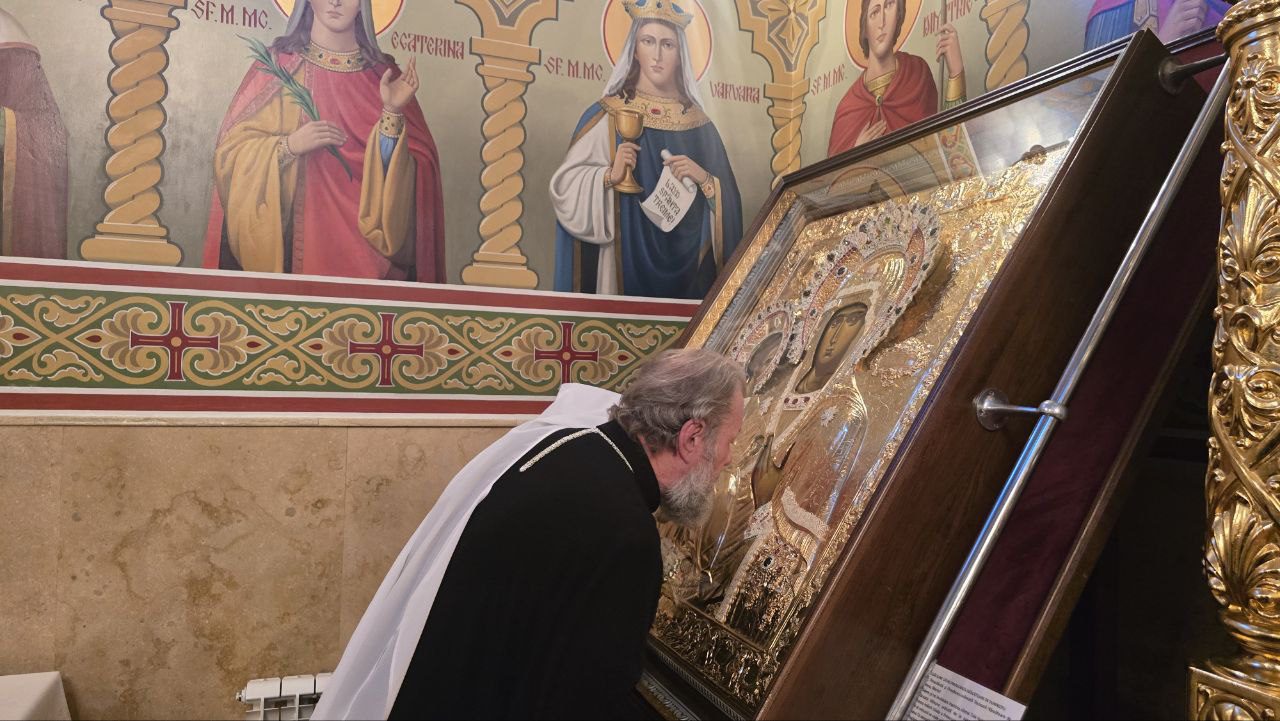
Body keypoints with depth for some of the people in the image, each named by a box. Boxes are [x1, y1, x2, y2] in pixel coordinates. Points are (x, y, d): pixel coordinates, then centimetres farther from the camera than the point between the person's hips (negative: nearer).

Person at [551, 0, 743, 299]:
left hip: (687, 261, 3)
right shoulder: (606, 116, -2)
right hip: (627, 258, -2)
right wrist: (610, 175, -20)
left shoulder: (698, 124, 6)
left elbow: (726, 200, 5)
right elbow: (566, 187, -5)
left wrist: (704, 179, -14)